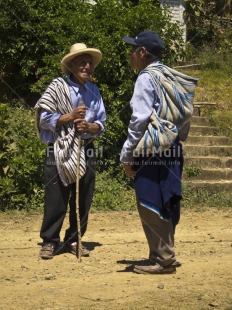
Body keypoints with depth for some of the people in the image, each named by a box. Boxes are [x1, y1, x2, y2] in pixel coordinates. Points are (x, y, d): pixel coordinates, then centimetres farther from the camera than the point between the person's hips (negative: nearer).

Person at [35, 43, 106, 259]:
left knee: (83, 199, 7)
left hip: (86, 151, 4)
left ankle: (74, 240, 20)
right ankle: (49, 241, 10)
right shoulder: (58, 86, -5)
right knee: (55, 199, -2)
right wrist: (70, 116, -19)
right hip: (59, 151, -4)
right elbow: (44, 118, -9)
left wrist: (89, 126, -12)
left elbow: (101, 125, 9)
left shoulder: (94, 91, 9)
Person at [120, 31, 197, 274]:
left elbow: (139, 119, -16)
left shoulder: (147, 77, -9)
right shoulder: (170, 78, 16)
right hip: (171, 149, 9)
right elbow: (181, 116, 17)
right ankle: (165, 254, 19)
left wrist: (127, 154, -10)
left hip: (151, 151, -9)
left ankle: (162, 259, -1)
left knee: (150, 205, -4)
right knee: (164, 205, 13)